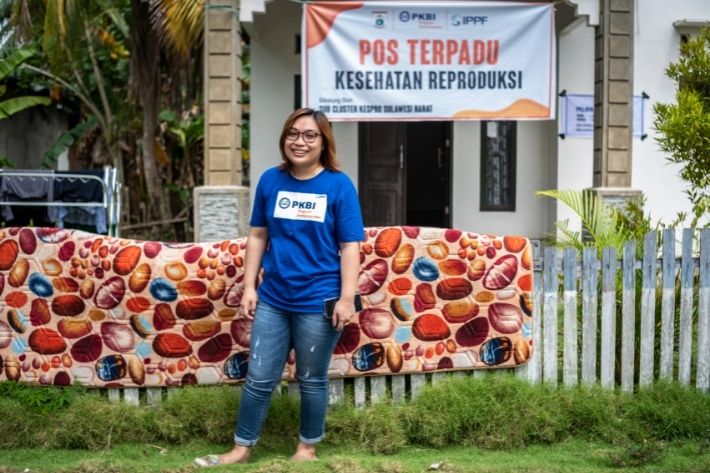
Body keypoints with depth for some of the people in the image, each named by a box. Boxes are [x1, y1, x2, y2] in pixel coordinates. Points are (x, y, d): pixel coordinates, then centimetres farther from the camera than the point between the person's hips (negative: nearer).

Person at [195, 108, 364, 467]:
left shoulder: (339, 185, -7)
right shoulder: (271, 180, 3)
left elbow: (350, 247, -7)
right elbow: (257, 236, 9)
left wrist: (347, 298, -13)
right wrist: (249, 286, 4)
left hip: (318, 302, -3)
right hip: (273, 298, 3)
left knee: (311, 380, 11)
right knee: (259, 378, 9)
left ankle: (307, 448, 29)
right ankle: (241, 448, 24)